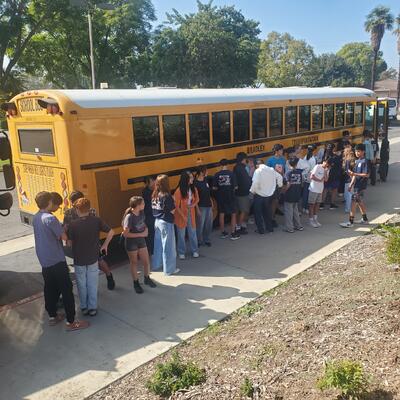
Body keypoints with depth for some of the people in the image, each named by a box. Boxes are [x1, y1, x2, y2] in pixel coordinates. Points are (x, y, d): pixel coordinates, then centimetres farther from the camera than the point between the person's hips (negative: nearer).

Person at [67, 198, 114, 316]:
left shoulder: (73, 224, -18)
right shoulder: (96, 221, -12)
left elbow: (68, 241, -7)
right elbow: (111, 232, -7)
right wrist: (105, 245, 5)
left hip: (79, 260, -1)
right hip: (93, 258, 1)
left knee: (82, 285, 16)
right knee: (92, 284, 13)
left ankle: (84, 307, 28)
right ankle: (92, 308, 19)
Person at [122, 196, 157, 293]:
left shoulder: (141, 212, -6)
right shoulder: (129, 217, -26)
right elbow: (125, 234, -24)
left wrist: (146, 229, -7)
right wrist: (141, 234, -22)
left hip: (141, 240, 6)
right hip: (131, 242, -6)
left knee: (146, 261, 11)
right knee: (134, 263, 11)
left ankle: (147, 279, 36)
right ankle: (136, 283, 29)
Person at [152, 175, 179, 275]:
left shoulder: (154, 195, 2)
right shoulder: (167, 196, -20)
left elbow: (154, 209, 9)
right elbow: (172, 210, -17)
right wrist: (173, 202, -1)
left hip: (157, 221, 7)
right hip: (166, 223, -7)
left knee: (158, 244, 19)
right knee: (168, 246, 2)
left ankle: (156, 264, 32)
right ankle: (169, 269, 11)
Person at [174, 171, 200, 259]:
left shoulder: (193, 189, -5)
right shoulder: (179, 191, -20)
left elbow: (197, 199, 11)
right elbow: (176, 206, -16)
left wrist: (193, 205, -10)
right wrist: (183, 216, -16)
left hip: (191, 214, 4)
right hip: (181, 215, -4)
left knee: (193, 233, 12)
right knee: (181, 234, 9)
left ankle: (194, 250, 28)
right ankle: (181, 252, 24)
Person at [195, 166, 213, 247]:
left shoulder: (205, 180, 6)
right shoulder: (196, 183, -15)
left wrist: (211, 202, 17)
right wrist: (197, 209, -16)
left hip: (209, 206, 7)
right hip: (201, 207, -7)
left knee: (209, 224, 13)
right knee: (200, 224, 2)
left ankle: (207, 240, 26)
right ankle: (199, 241, 17)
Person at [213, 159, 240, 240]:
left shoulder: (217, 175, -7)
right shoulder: (231, 174, -11)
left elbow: (214, 187, -6)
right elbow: (235, 187, -10)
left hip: (221, 197, 2)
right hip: (230, 196, -2)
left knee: (221, 214, 14)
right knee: (233, 214, 10)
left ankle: (223, 233, 23)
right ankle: (233, 233, 11)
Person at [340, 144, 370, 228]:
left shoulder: (365, 162, -15)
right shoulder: (357, 161, 11)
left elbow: (367, 174, -20)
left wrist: (354, 174, -23)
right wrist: (351, 184, 12)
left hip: (361, 185, -9)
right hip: (357, 185, 9)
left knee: (354, 202, -8)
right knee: (360, 202, 18)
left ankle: (350, 222, -5)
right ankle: (365, 219, 31)